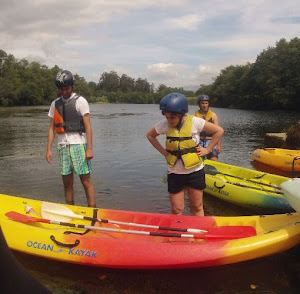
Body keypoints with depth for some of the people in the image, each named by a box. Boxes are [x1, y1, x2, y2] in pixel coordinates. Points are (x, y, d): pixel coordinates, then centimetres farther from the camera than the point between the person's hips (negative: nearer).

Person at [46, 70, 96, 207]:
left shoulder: (80, 101, 0)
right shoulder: (55, 104, 14)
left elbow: (88, 126, -6)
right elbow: (52, 128, 14)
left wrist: (89, 149, -13)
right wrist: (49, 149, 6)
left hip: (78, 144, -5)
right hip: (62, 146, 5)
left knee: (86, 181, -6)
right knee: (67, 183, 9)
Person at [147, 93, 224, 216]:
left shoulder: (194, 122, -14)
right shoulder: (164, 124, -9)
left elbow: (219, 131, -5)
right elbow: (150, 135, 10)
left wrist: (207, 149, -7)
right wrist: (162, 151, 1)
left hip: (195, 171, -1)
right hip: (175, 173, 1)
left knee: (197, 208, 12)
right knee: (176, 210, 8)